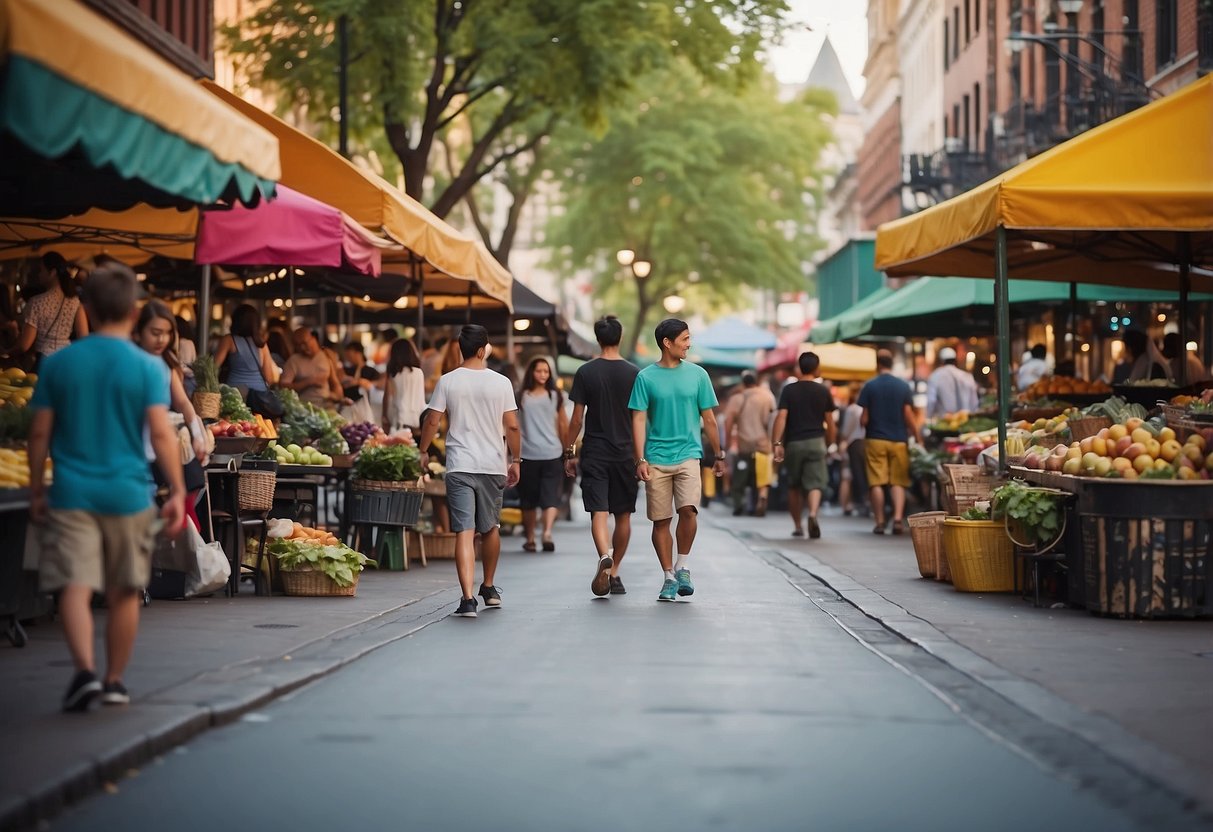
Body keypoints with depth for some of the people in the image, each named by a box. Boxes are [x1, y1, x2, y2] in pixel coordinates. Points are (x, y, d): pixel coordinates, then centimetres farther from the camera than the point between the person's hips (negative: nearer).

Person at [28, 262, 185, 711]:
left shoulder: (58, 363, 2)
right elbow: (162, 434, -11)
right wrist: (177, 492, -5)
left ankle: (85, 669, -22)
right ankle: (114, 681, 20)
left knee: (74, 586, -3)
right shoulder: (148, 367, -5)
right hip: (127, 492, 0)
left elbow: (40, 433, 4)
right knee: (124, 592, 12)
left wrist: (36, 491, 13)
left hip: (72, 493, 0)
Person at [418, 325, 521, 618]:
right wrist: (515, 460, 13)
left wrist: (423, 451, 15)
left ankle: (468, 599, -17)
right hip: (493, 465, 1)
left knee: (465, 532, -6)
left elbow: (432, 421, -1)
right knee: (490, 528, 19)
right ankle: (489, 588, 35)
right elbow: (512, 426, 1)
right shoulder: (500, 383, 0)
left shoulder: (448, 381, -2)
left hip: (459, 467, -1)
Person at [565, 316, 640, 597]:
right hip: (625, 453, 1)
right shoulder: (634, 373, -1)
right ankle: (614, 572, 16)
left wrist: (569, 452, 7)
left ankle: (604, 555, -31)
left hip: (594, 453, -1)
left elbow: (576, 419, -2)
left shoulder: (586, 372, -3)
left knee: (599, 512, -6)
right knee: (623, 516, 11)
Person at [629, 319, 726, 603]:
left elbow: (709, 419, 12)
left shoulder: (697, 374, 6)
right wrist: (640, 459, -9)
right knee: (661, 520, 2)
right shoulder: (646, 377, 1)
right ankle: (669, 578, 15)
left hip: (688, 454, 0)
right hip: (657, 459, 0)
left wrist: (718, 456, 15)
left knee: (688, 510, -19)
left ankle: (682, 567, 1)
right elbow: (639, 420, -1)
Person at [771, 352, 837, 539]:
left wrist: (777, 443, -11)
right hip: (816, 441, 0)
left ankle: (797, 526, 20)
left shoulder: (789, 390, 0)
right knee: (815, 482, -5)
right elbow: (829, 422, 6)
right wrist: (830, 444, 18)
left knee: (794, 486, 14)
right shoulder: (823, 392, 3)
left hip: (794, 443, 1)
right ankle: (813, 514, -32)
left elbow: (781, 417, -10)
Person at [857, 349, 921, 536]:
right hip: (899, 440, 1)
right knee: (898, 482, 5)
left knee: (876, 482, 2)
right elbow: (909, 417, -2)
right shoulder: (904, 386, 0)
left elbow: (864, 418, -3)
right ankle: (898, 518, -11)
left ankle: (880, 522, 0)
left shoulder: (869, 386, -3)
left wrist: (863, 423, 19)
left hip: (875, 439, -1)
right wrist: (917, 438, 6)